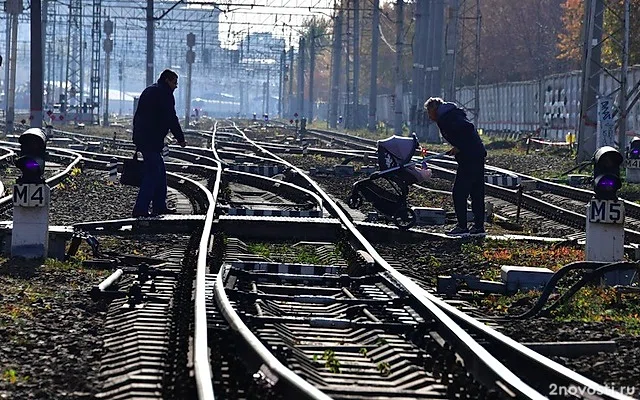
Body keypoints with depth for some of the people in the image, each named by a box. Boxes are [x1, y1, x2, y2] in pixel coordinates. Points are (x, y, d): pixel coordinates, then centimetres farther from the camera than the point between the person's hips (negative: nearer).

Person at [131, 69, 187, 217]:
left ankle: (159, 206, 21)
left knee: (160, 172, 17)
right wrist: (180, 138, -3)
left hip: (141, 137, 10)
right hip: (152, 141, -10)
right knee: (152, 174, -9)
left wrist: (138, 141, 25)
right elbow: (171, 119, -12)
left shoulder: (148, 91, 21)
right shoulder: (164, 94, -8)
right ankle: (140, 209, -12)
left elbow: (137, 116, 24)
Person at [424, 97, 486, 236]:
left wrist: (459, 147, -15)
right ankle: (479, 226, 16)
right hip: (478, 155, 10)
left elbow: (468, 127, -23)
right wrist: (457, 148, 8)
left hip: (469, 158, -10)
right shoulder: (451, 114, 20)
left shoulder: (446, 118, -11)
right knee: (477, 192, 12)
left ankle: (462, 227, -2)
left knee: (459, 193, -4)